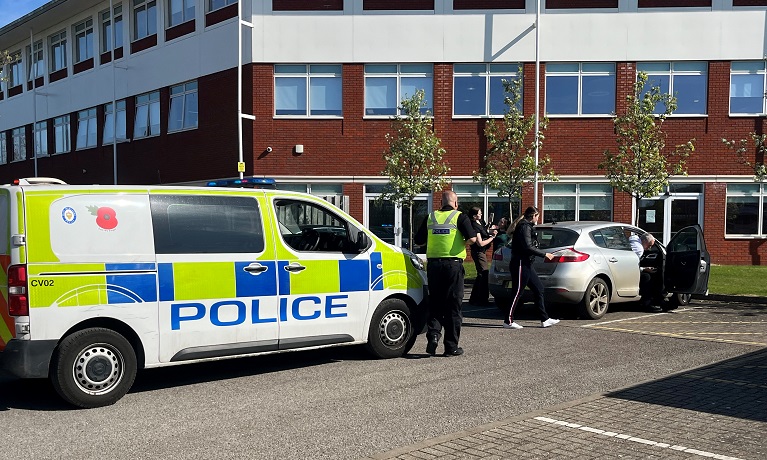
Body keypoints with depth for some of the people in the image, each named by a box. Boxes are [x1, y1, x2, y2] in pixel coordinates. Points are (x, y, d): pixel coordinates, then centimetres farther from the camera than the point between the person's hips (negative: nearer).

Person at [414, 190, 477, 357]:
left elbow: (419, 240, 13)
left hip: (433, 264, 3)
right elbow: (472, 238, -14)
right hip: (453, 264, -3)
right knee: (453, 305, 5)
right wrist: (464, 243, 7)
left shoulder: (430, 217, 9)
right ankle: (451, 346, 9)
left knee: (434, 303, 15)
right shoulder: (460, 217, -2)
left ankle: (433, 334, -5)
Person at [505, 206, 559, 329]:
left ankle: (545, 319, 15)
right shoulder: (525, 227, -14)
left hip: (526, 265, 11)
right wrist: (545, 254, -16)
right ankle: (508, 321, 3)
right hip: (520, 265, -11)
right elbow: (528, 247, -22)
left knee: (539, 289, 11)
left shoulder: (527, 226, 18)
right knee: (517, 293, -5)